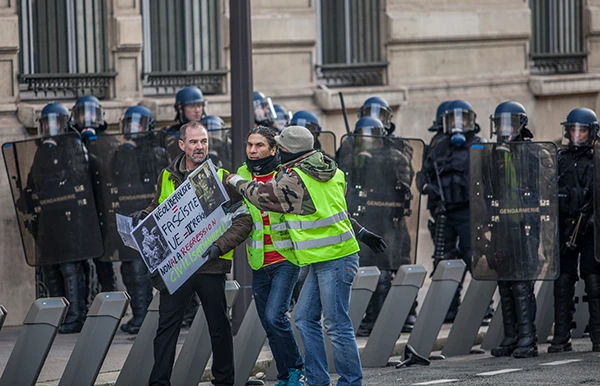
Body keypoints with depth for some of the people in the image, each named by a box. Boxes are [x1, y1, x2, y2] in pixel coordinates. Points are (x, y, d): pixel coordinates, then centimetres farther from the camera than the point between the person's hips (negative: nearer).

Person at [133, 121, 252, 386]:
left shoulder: (222, 178, -3)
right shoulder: (167, 178, 7)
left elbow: (243, 220, -5)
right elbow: (157, 209, 25)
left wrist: (220, 246, -18)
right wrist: (143, 216, 3)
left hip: (211, 265, -2)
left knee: (219, 326, 9)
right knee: (167, 325, 0)